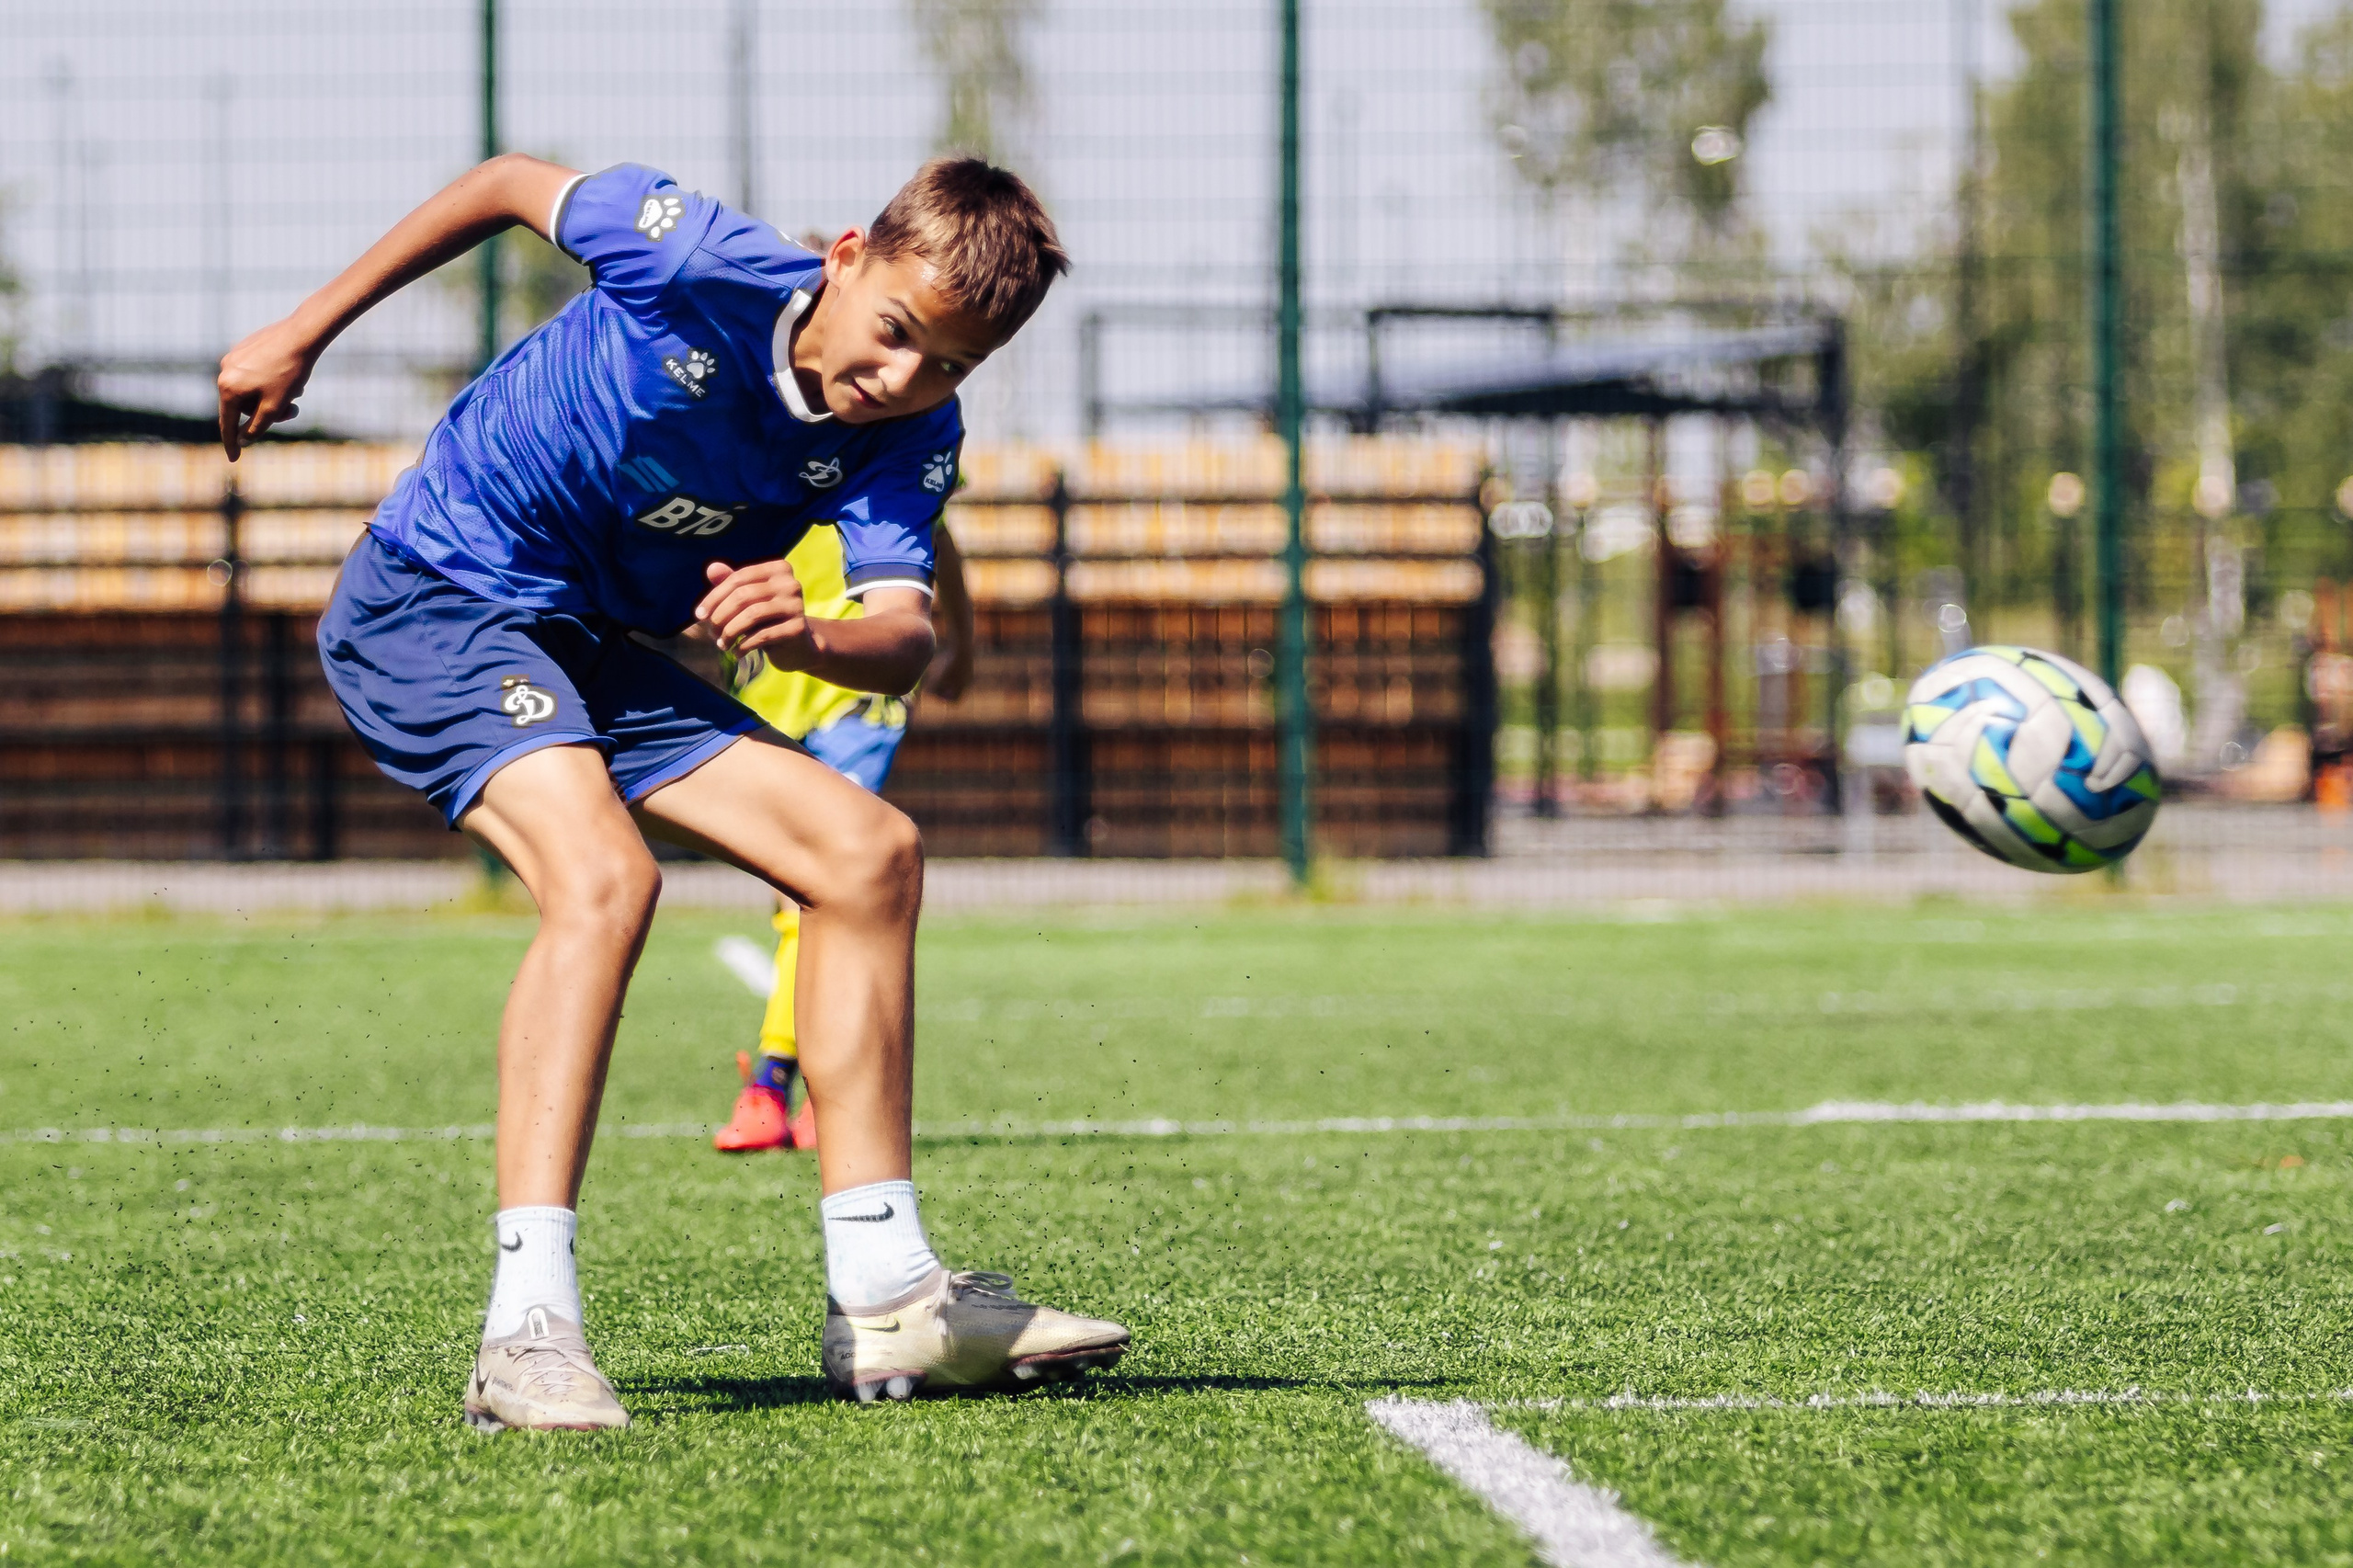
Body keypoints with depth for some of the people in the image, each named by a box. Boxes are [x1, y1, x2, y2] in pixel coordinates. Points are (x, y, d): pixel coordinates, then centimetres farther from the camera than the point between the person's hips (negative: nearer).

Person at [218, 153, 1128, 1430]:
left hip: (585, 651, 7)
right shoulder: (702, 266, -22)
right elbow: (511, 184, -5)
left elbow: (906, 636, -23)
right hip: (428, 601, -7)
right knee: (603, 874, -31)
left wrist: (812, 639, -48)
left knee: (869, 854, 3)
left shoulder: (909, 441, -8)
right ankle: (527, 1328, -37)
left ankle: (884, 1299, 8)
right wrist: (300, 337, 0)